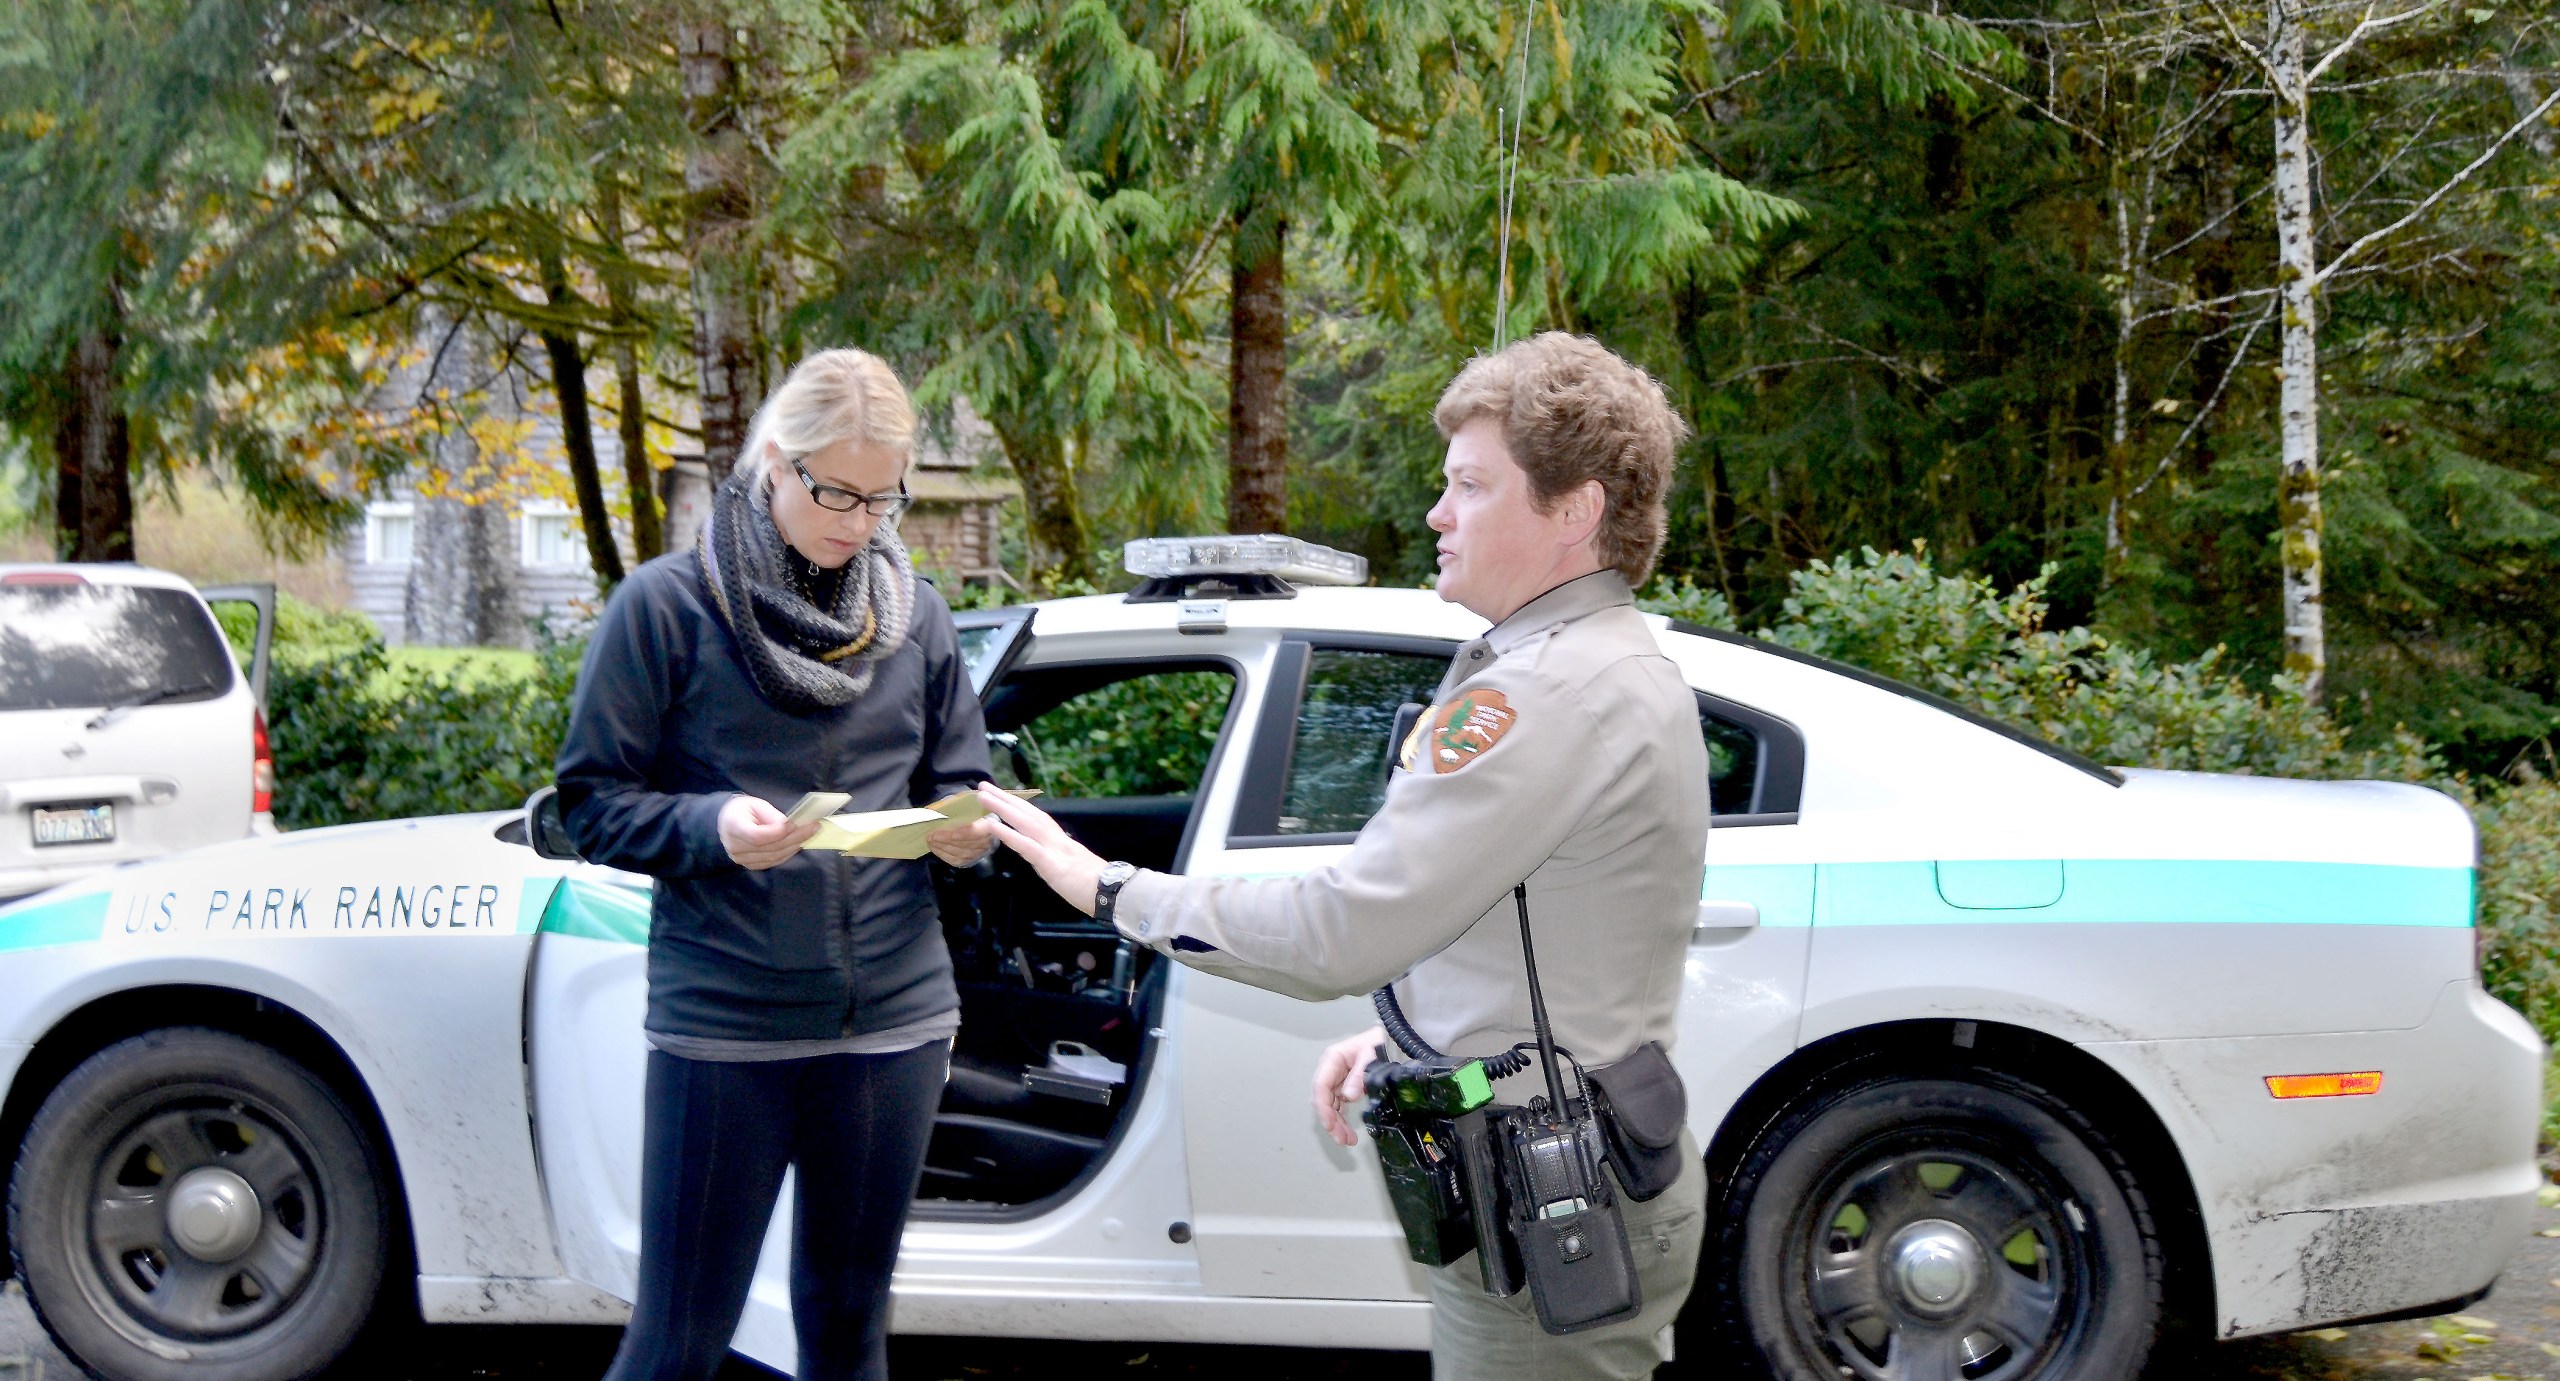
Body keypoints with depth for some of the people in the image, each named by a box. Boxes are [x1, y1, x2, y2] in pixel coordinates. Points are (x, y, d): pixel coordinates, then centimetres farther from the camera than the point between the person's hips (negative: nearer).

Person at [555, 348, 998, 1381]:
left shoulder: (914, 614, 8)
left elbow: (957, 783, 16)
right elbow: (592, 803, -3)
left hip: (894, 1018, 4)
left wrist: (965, 832, -8)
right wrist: (712, 828, -21)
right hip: (723, 1022, -4)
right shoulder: (667, 605, -4)